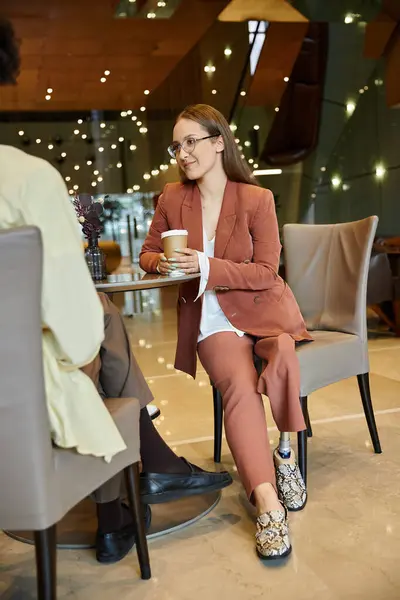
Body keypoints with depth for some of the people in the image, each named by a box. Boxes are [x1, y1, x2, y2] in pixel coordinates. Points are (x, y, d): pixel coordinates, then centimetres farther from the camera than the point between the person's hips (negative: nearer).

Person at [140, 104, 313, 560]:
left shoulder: (257, 198, -3)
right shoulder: (172, 198, 5)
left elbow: (266, 272, -5)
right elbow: (148, 253, 17)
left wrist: (207, 266, -19)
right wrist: (163, 262, -8)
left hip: (262, 306, 0)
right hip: (210, 316, 1)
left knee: (282, 355, -34)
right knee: (239, 383, -28)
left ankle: (286, 454, -10)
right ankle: (268, 502, -31)